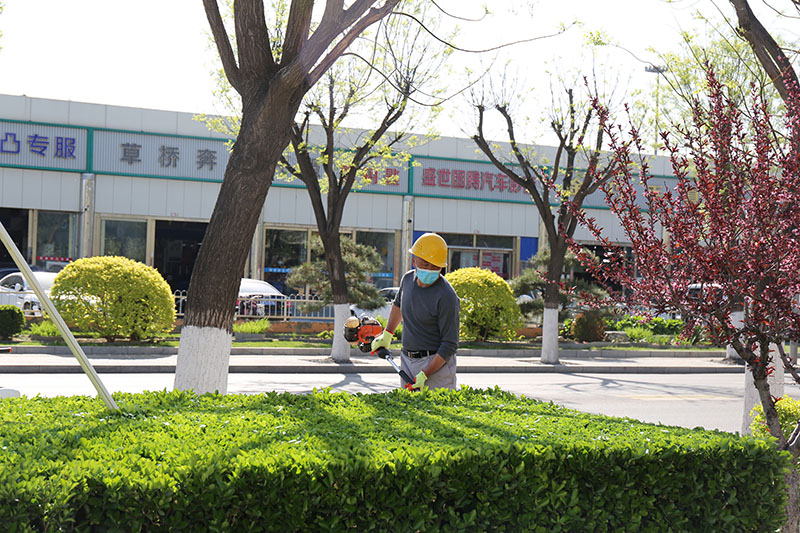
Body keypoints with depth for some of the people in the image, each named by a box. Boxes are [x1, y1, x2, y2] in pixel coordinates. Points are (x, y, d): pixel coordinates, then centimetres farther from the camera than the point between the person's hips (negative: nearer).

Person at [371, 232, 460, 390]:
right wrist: (386, 335, 28)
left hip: (437, 362, -6)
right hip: (407, 360, 6)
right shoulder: (408, 279, 5)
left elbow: (450, 345, -16)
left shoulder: (446, 297, -17)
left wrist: (424, 374, -21)